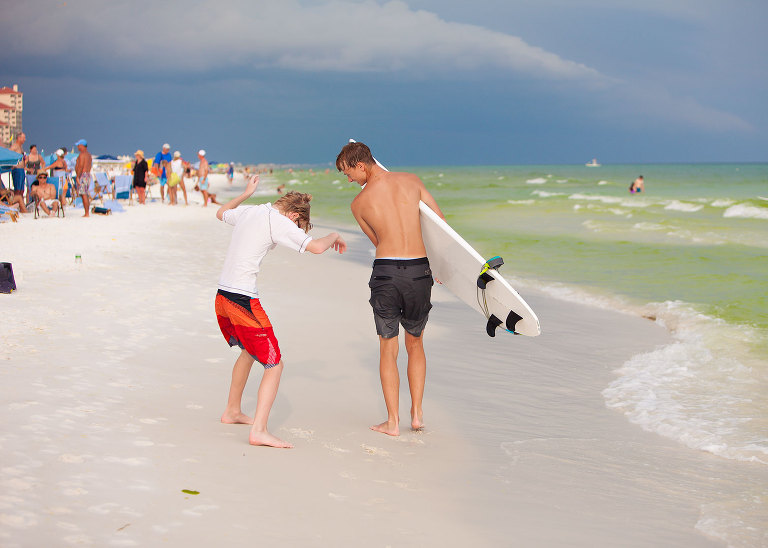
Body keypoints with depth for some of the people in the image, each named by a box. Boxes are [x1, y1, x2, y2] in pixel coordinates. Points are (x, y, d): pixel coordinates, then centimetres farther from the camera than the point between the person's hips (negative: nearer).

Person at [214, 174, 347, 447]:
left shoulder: (247, 212, 13)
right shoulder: (277, 220, -10)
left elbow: (221, 213, 36)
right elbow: (316, 247, -16)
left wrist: (246, 194, 47)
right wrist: (334, 236, 4)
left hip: (222, 298, 9)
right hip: (244, 300, -9)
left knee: (248, 351, 30)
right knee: (274, 365, -3)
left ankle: (232, 411, 41)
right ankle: (259, 430, -14)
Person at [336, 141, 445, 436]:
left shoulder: (359, 203, 2)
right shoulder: (411, 180, 6)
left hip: (385, 269, -2)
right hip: (419, 269, 2)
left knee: (388, 348, 9)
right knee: (415, 344, 20)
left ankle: (393, 421, 9)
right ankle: (416, 413, 17)